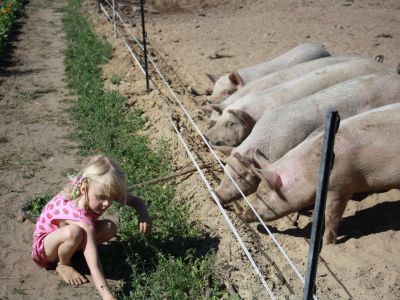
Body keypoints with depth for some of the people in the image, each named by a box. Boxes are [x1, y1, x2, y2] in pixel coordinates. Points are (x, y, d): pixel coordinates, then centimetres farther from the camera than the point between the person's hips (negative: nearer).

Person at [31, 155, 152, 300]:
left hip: (66, 241, 6)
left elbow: (136, 200, -8)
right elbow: (95, 268, -46)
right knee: (73, 232, -39)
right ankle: (63, 265, -8)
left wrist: (144, 214, -29)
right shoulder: (80, 217, -40)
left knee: (110, 228, -18)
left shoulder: (99, 191, -21)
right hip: (44, 244, -6)